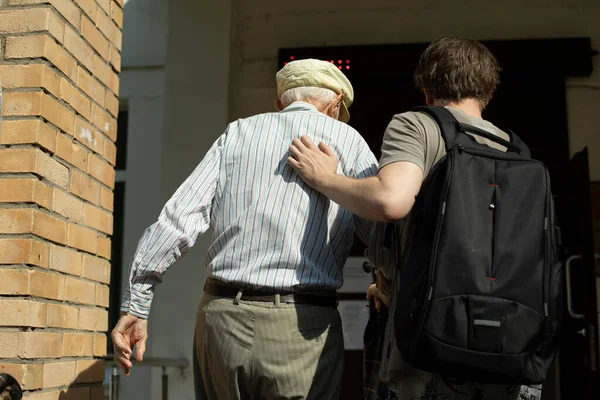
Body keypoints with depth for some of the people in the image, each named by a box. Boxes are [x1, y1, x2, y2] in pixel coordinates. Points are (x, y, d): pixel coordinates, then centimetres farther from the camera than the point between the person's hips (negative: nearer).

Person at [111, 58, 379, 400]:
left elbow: (179, 218, 2)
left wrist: (136, 305, 4)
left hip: (221, 317, 4)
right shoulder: (347, 140, 5)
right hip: (301, 327, -3)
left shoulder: (237, 133, 12)